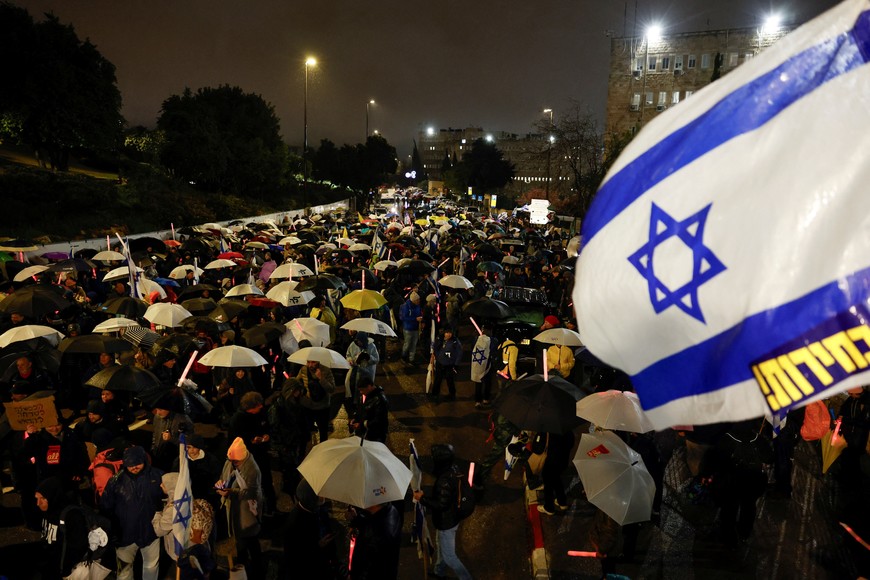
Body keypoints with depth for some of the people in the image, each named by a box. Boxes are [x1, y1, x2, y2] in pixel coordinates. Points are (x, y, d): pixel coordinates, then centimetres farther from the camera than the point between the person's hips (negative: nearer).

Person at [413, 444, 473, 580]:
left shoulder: (444, 480, -34)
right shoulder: (454, 470, -6)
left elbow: (441, 504, -30)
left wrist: (422, 498, -22)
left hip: (446, 522, -10)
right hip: (452, 517, 10)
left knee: (449, 556, 8)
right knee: (440, 546, 30)